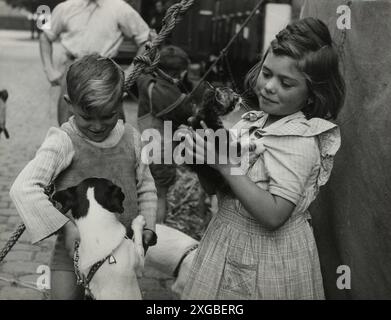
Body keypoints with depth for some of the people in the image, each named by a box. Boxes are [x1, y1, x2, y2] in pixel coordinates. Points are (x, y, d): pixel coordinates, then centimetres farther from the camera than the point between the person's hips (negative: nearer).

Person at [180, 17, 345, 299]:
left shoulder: (301, 141, -21)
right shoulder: (255, 121, 1)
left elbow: (274, 215, -27)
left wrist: (225, 164, -28)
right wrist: (205, 151, -10)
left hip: (268, 259, -7)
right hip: (228, 240, 7)